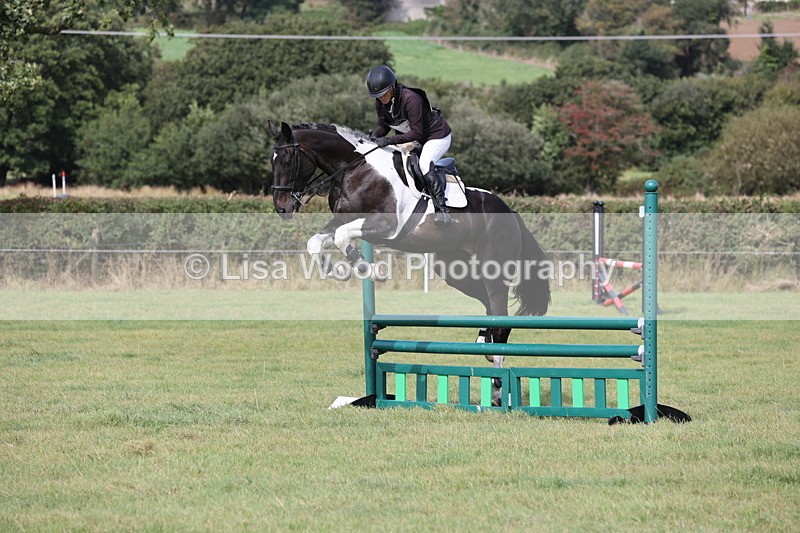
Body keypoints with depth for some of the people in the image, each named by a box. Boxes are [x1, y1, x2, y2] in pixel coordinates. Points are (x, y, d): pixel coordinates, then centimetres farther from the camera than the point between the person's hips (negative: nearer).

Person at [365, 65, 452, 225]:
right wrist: (374, 136, -20)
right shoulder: (380, 103, -11)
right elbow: (383, 126, 4)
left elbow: (417, 133, -32)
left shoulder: (410, 99, -34)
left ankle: (442, 208, -32)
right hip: (412, 139, 9)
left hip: (437, 136, -9)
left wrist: (390, 141, -40)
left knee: (425, 163, -32)